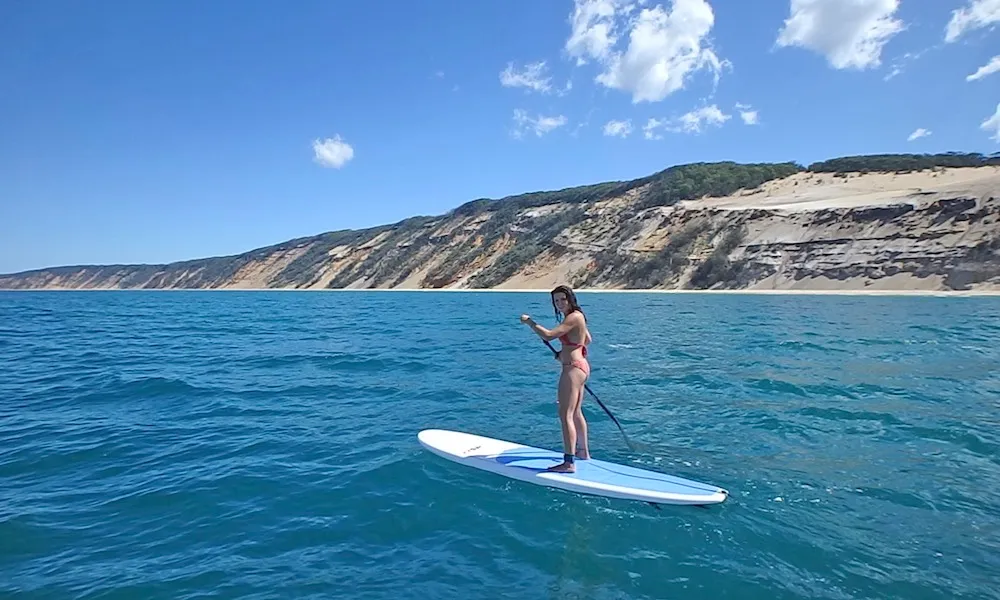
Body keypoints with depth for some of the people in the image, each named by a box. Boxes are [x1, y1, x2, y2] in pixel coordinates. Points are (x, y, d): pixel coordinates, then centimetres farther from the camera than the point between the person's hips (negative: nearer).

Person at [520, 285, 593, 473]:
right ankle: (583, 452, 36)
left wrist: (529, 322, -15)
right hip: (580, 366, 11)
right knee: (576, 413, 22)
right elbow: (588, 340, 27)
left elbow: (548, 335, -28)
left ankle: (569, 463, -12)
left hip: (573, 369, -11)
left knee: (565, 415, -11)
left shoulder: (573, 318, -18)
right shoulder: (577, 316, 13)